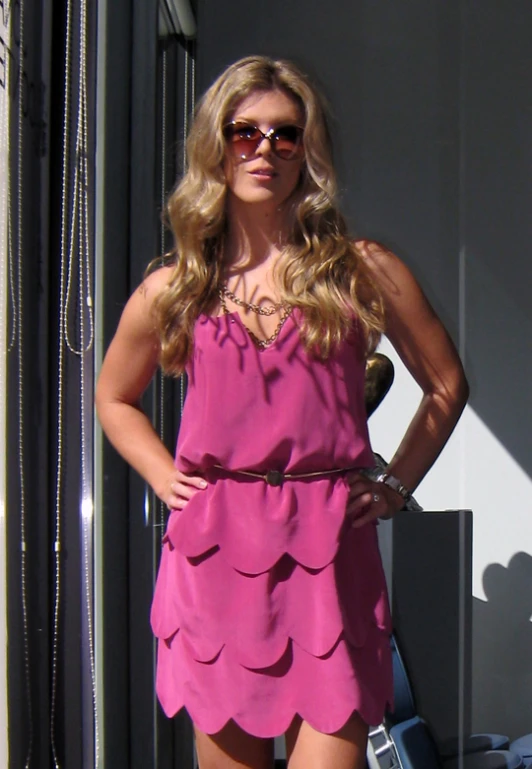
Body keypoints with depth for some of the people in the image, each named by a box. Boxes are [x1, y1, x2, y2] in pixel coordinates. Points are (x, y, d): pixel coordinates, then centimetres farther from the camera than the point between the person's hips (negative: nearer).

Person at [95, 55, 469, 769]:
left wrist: (394, 485, 9)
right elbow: (114, 397, 25)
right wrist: (167, 478, 11)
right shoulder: (171, 291, 9)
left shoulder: (362, 270, 6)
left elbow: (446, 384, 17)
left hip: (331, 551, -1)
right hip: (213, 553, 2)